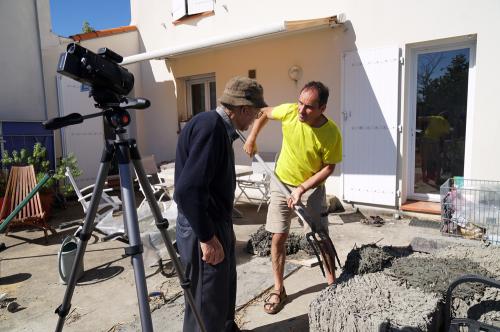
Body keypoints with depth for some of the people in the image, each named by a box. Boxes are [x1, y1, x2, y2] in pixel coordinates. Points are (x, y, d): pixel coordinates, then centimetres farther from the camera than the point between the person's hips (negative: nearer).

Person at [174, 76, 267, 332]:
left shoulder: (219, 128, 10)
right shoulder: (209, 126, -21)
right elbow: (188, 189, -28)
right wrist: (207, 237, -22)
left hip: (217, 225, 10)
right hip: (203, 232, -10)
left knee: (224, 292, 25)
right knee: (207, 304, 7)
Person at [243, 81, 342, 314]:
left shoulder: (332, 133, -22)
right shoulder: (289, 111, -18)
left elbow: (329, 167, -13)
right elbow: (265, 113, 3)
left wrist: (302, 189, -21)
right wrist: (251, 140, 4)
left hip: (312, 187, -2)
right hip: (282, 183, 2)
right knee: (278, 238, 4)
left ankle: (332, 283, 29)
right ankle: (278, 290, 20)